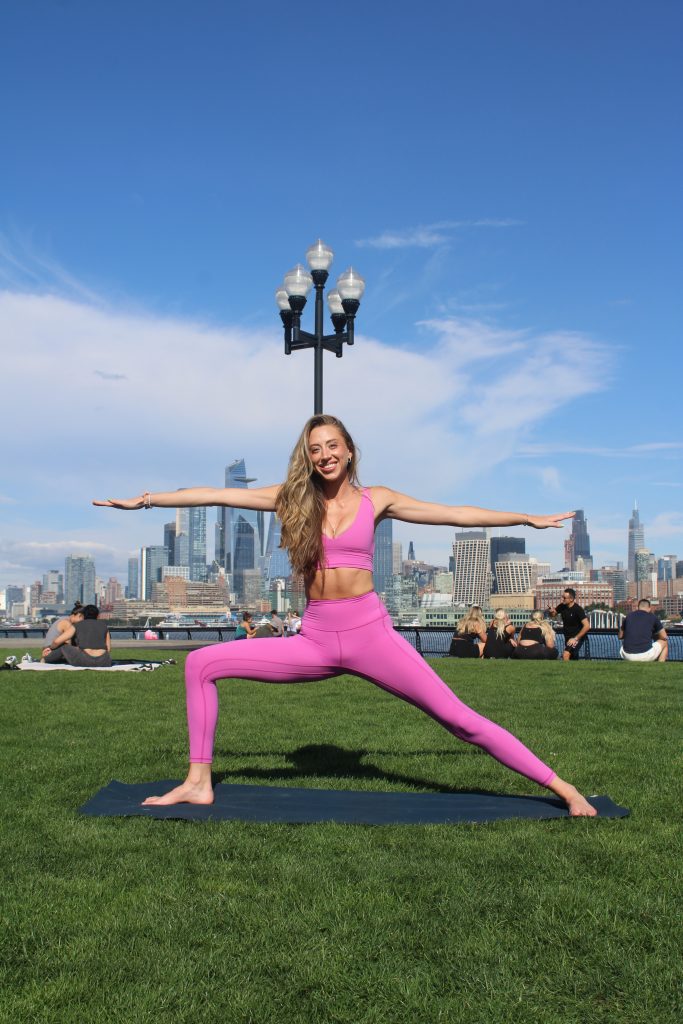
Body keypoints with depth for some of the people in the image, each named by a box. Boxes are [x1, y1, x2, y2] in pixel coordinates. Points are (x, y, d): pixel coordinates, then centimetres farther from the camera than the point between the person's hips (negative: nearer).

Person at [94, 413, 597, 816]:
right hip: (315, 640, 3)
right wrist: (145, 500, 5)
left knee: (457, 717, -6)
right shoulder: (292, 497, 6)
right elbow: (215, 495, 5)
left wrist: (527, 518, 10)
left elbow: (454, 513, 7)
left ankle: (563, 789, 5)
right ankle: (199, 783, 5)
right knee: (200, 663, -3)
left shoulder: (376, 499, 3)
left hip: (370, 632, -2)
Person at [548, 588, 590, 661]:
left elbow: (587, 626, -24)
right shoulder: (562, 606, -2)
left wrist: (575, 638, -24)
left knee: (565, 655, -27)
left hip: (577, 637, -7)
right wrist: (551, 611, -12)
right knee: (573, 660, 17)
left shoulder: (578, 609, -20)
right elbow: (553, 614, 14)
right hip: (567, 637, 7)